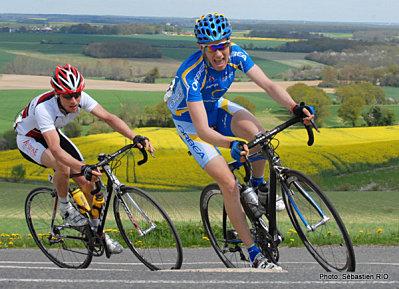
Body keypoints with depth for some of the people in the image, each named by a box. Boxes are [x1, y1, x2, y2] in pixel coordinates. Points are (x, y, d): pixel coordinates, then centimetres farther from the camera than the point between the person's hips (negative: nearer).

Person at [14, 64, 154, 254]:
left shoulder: (80, 98, -25)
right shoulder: (43, 108, -41)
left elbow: (108, 117, -25)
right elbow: (55, 149, -49)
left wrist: (135, 137, -40)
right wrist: (83, 167, -62)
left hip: (53, 134, 6)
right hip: (28, 139, -6)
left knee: (87, 182, -5)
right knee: (63, 165, -36)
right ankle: (65, 208, -11)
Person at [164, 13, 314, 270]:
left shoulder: (236, 54, -22)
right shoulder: (191, 75, -37)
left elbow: (268, 85, -25)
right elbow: (203, 130, -42)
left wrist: (295, 107, -42)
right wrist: (231, 145, -59)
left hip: (216, 106, 4)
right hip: (190, 120, -4)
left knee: (258, 133, -28)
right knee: (229, 184, -17)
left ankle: (258, 185, 3)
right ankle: (255, 255, -11)